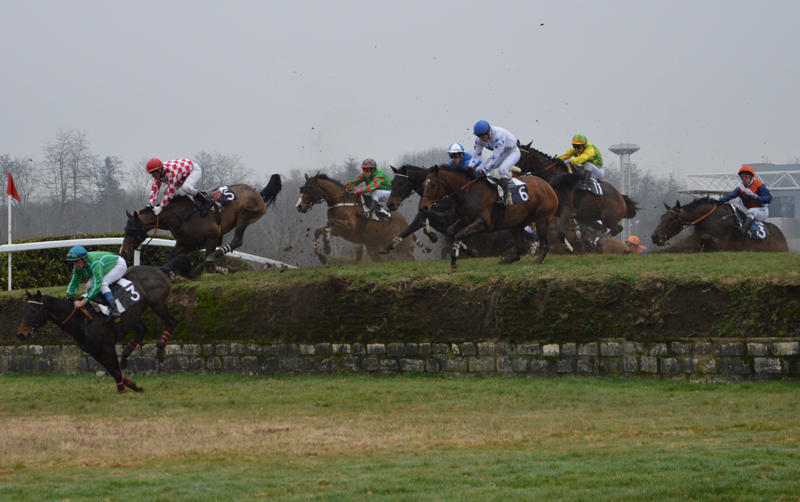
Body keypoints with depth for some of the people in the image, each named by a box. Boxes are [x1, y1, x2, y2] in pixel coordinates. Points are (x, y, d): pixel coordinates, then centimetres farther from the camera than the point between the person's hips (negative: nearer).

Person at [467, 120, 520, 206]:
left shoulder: (499, 134, -35)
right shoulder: (479, 140, -13)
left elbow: (496, 156, -38)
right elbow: (476, 156, -10)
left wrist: (485, 170, -44)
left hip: (512, 152, -8)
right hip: (499, 154, 8)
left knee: (502, 169, -36)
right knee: (478, 171, -3)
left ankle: (506, 195, -34)